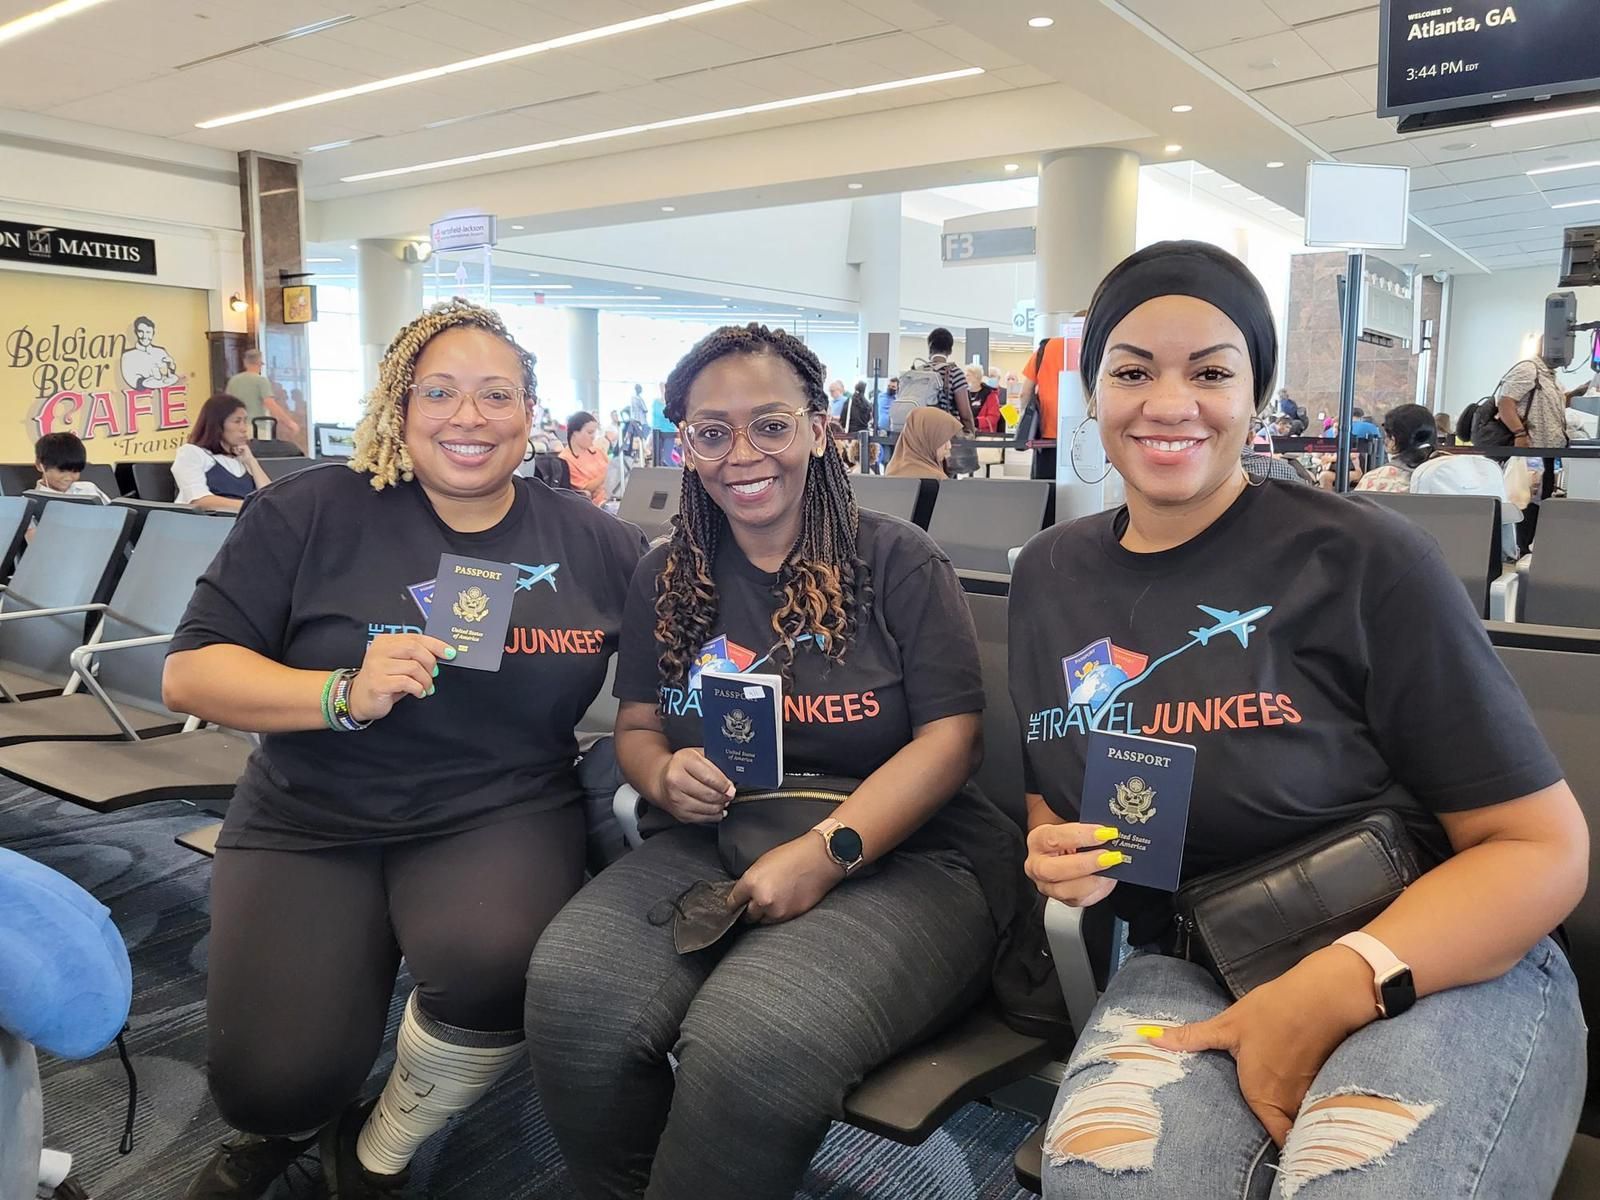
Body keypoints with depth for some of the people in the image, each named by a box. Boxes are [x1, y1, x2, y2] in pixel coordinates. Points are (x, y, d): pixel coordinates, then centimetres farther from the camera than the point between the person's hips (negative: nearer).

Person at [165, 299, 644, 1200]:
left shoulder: (593, 543, 2)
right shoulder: (315, 511, -2)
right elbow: (191, 672, -3)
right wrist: (344, 694, -20)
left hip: (504, 814, 1)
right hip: (310, 825, 0)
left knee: (500, 960, -31)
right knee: (276, 1084, -18)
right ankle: (288, 1121, 25)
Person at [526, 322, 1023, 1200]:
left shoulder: (898, 563, -1)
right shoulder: (668, 579, 11)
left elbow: (951, 736, -7)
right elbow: (636, 725, 16)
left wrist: (828, 851, -20)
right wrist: (664, 776, -10)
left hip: (897, 857, -3)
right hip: (714, 847, 4)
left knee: (751, 1043, -33)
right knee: (573, 990, -25)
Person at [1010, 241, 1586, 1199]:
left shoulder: (1367, 561, -11)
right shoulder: (1050, 574, 4)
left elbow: (1545, 847, -9)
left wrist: (1325, 995, -21)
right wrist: (1054, 849, -6)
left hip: (1443, 971, -2)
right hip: (1187, 969, 3)